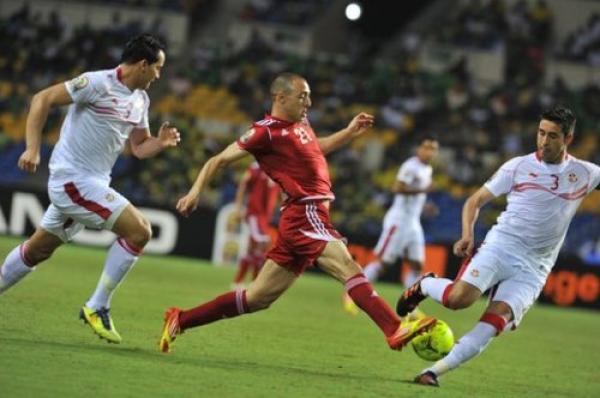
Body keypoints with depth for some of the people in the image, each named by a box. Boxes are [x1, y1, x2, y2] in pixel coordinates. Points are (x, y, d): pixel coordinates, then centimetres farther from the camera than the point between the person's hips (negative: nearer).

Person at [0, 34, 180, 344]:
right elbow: (43, 99, -13)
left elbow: (139, 147, 17)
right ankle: (97, 308, -8)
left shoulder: (140, 100, 11)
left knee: (38, 249, 18)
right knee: (139, 231, -15)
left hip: (93, 183, 9)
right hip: (74, 179, -9)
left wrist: (161, 142, -5)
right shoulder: (98, 83, -15)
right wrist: (32, 148, -19)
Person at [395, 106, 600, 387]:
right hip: (500, 247, -1)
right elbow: (476, 200, 5)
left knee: (494, 322, -20)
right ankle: (424, 286, 8)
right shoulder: (518, 167, 3)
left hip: (533, 270, 1)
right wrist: (467, 235, -10)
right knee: (460, 297, -26)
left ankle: (435, 371, -17)